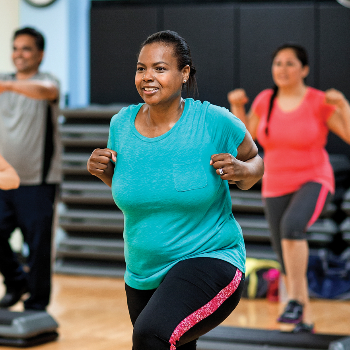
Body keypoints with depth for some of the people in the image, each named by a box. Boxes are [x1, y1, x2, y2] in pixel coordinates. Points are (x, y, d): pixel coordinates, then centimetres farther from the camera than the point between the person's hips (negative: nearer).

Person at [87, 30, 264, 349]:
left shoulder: (216, 122, -12)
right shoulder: (121, 124, -1)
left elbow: (255, 161, 5)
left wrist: (241, 171, -17)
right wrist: (104, 171, -4)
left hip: (210, 260, -6)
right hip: (142, 273, 6)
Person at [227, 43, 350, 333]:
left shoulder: (319, 102, -9)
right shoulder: (265, 100, 2)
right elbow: (247, 135, 16)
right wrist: (238, 107, 2)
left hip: (313, 182, -5)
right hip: (276, 187, 5)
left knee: (292, 225, -36)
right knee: (287, 262, 5)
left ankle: (296, 300, -28)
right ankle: (305, 321, 22)